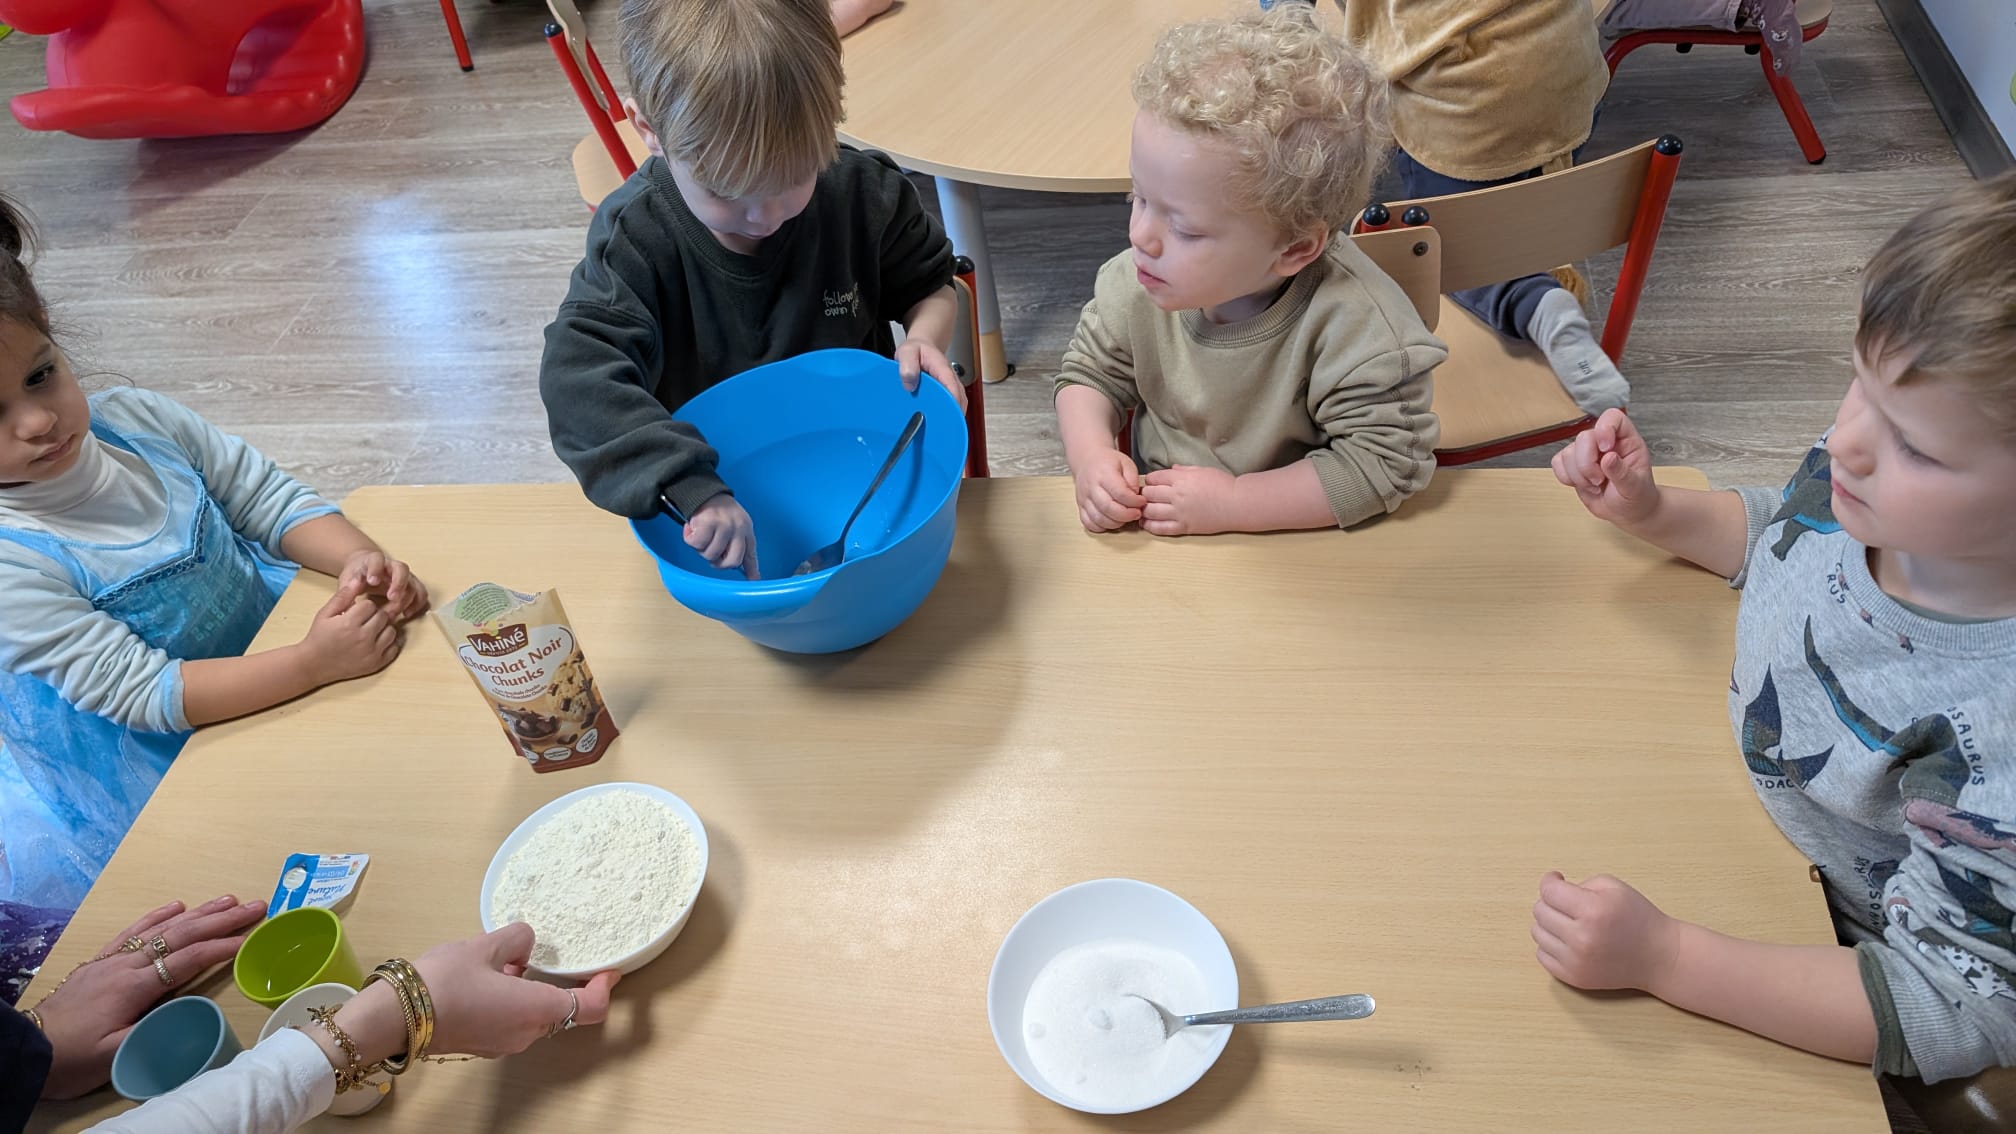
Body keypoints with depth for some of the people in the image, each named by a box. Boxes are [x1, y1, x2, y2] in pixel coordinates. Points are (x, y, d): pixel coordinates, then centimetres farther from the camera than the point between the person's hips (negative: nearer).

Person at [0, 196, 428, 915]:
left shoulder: (131, 419, -12)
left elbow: (271, 498, -5)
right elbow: (139, 694, -28)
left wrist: (357, 559, -26)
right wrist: (316, 662, -38)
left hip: (273, 625, 6)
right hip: (172, 755, -6)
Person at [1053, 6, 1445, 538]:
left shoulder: (1352, 324, -24)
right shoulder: (1135, 286, -10)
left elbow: (1384, 463, -20)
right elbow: (1089, 374, 6)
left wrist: (1232, 503, -24)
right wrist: (1091, 455, -15)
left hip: (1296, 548, -2)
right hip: (1154, 525, 2)